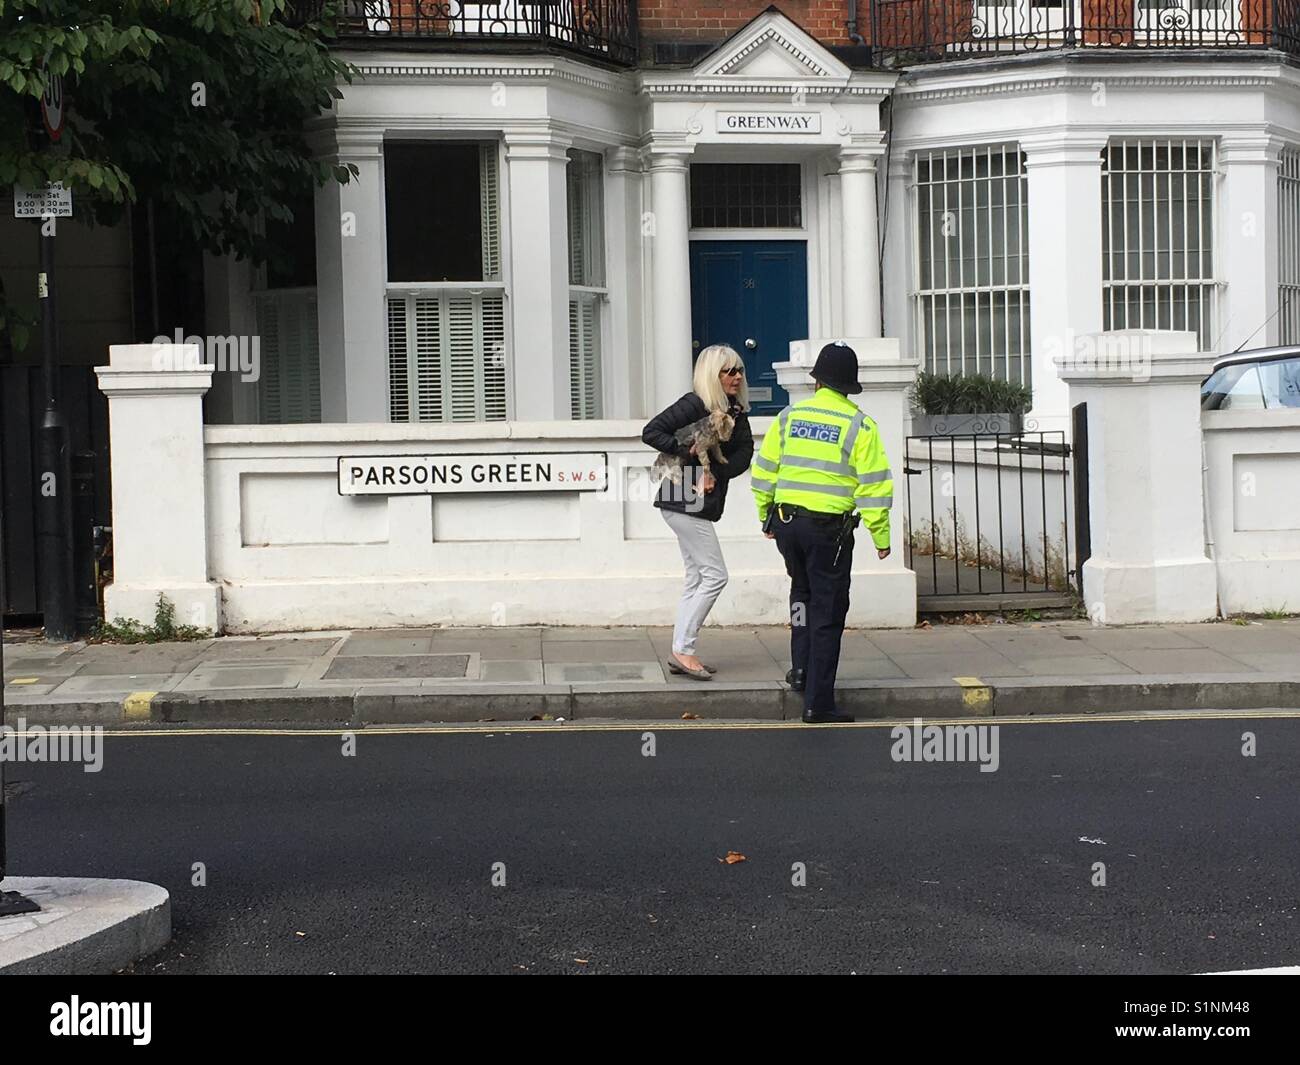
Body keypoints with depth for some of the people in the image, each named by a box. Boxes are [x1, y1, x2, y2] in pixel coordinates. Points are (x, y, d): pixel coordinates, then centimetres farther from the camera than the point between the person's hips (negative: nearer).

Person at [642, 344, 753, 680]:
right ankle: (683, 650, -6)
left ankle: (680, 654, 17)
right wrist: (686, 451, -23)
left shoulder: (736, 411, 8)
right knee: (715, 575, -9)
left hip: (703, 503, 9)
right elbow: (651, 431, -19)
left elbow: (744, 452, -1)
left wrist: (715, 474, -16)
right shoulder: (694, 405, -15)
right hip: (684, 501, -9)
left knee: (697, 579, 12)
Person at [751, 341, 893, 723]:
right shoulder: (859, 426, -7)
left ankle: (802, 669, 24)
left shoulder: (789, 416, 4)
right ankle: (818, 702, 3)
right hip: (829, 528, -4)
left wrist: (766, 516, 20)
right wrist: (881, 536, -4)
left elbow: (764, 472, 8)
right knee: (827, 614, 3)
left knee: (803, 590, 30)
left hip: (786, 521, 4)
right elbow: (874, 486, -10)